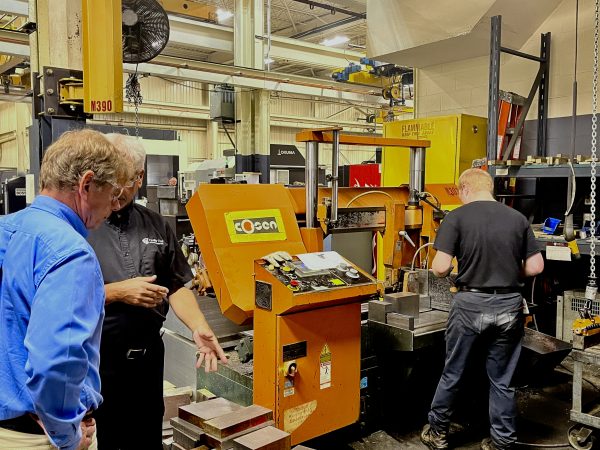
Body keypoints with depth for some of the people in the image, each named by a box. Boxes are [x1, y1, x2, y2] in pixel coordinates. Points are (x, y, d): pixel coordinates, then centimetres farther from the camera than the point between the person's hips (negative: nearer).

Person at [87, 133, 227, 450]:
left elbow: (177, 286, 7)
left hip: (149, 356, 5)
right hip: (93, 360, -4)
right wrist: (118, 292, -18)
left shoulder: (156, 226, 7)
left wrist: (199, 328, -7)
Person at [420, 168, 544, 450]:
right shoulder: (518, 218, 4)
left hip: (471, 304, -3)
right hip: (509, 305, 3)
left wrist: (439, 270, 9)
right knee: (502, 379, 15)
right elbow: (536, 267, 3)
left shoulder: (457, 217, -7)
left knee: (452, 373, 14)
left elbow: (440, 268, -13)